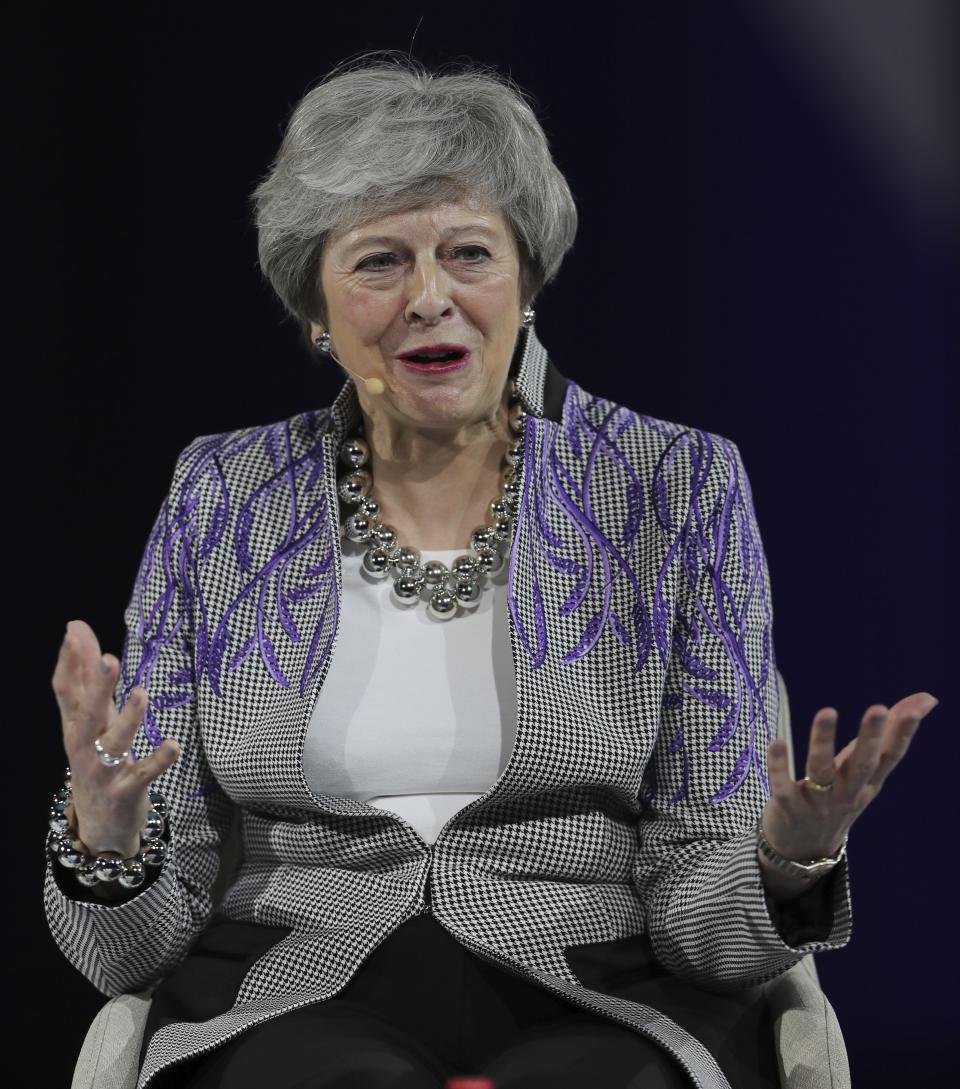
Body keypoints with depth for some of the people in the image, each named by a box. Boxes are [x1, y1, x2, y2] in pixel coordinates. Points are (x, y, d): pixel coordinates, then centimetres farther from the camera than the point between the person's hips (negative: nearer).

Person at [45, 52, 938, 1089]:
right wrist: (104, 839, -16)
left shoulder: (680, 487, 7)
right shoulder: (222, 497, 10)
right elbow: (139, 946, 7)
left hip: (597, 1003, 0)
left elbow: (694, 917, 3)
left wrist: (786, 862, -20)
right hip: (295, 1000, 1)